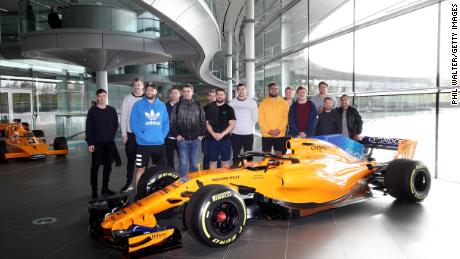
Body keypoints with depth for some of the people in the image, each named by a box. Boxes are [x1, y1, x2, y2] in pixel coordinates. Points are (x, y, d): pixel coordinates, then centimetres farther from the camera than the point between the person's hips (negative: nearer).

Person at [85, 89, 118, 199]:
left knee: (108, 166, 7)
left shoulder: (112, 110, 7)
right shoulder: (92, 111, 0)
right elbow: (88, 128, -3)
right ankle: (94, 190, 5)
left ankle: (105, 188, 19)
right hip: (97, 143, -3)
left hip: (109, 143, 3)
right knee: (95, 166, -1)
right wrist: (90, 143, -9)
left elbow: (116, 125, 14)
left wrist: (111, 135, -1)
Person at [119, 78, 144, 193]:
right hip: (130, 134, 1)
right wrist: (124, 134, -4)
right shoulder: (127, 99, 3)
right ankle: (129, 183, 14)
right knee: (131, 159, 7)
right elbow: (123, 117, 2)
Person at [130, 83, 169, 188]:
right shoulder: (138, 104, 1)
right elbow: (133, 123, -4)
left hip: (159, 143, 3)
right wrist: (141, 136, -15)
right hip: (143, 143, -3)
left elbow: (166, 122, 9)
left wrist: (162, 136, -5)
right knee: (141, 169, 2)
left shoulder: (162, 105, 10)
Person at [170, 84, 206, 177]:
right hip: (182, 139, -1)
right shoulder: (177, 106, 6)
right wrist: (176, 134, -4)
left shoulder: (198, 105, 11)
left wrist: (202, 134, 3)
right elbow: (172, 122, 5)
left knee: (194, 163, 7)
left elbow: (203, 121, 12)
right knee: (183, 162, -3)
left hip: (196, 139, 2)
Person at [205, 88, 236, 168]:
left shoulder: (229, 109, 5)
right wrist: (213, 134, -10)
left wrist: (222, 134, -12)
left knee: (225, 161, 3)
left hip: (225, 139, -1)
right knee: (212, 160, 5)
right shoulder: (209, 108, 9)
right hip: (212, 138, 1)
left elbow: (232, 124, -1)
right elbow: (207, 123, 6)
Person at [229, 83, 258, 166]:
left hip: (248, 134, -1)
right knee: (235, 155, 7)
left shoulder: (252, 102, 3)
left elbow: (255, 117, 8)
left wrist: (250, 126, 4)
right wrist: (232, 126, 2)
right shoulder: (232, 103, 5)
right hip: (235, 134, 1)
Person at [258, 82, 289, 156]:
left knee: (279, 154, 6)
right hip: (266, 134, 0)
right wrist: (268, 130, -12)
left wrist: (279, 130, -12)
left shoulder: (284, 103, 5)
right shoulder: (263, 103, 4)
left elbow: (286, 118, -1)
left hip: (280, 134, 0)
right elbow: (261, 119, -1)